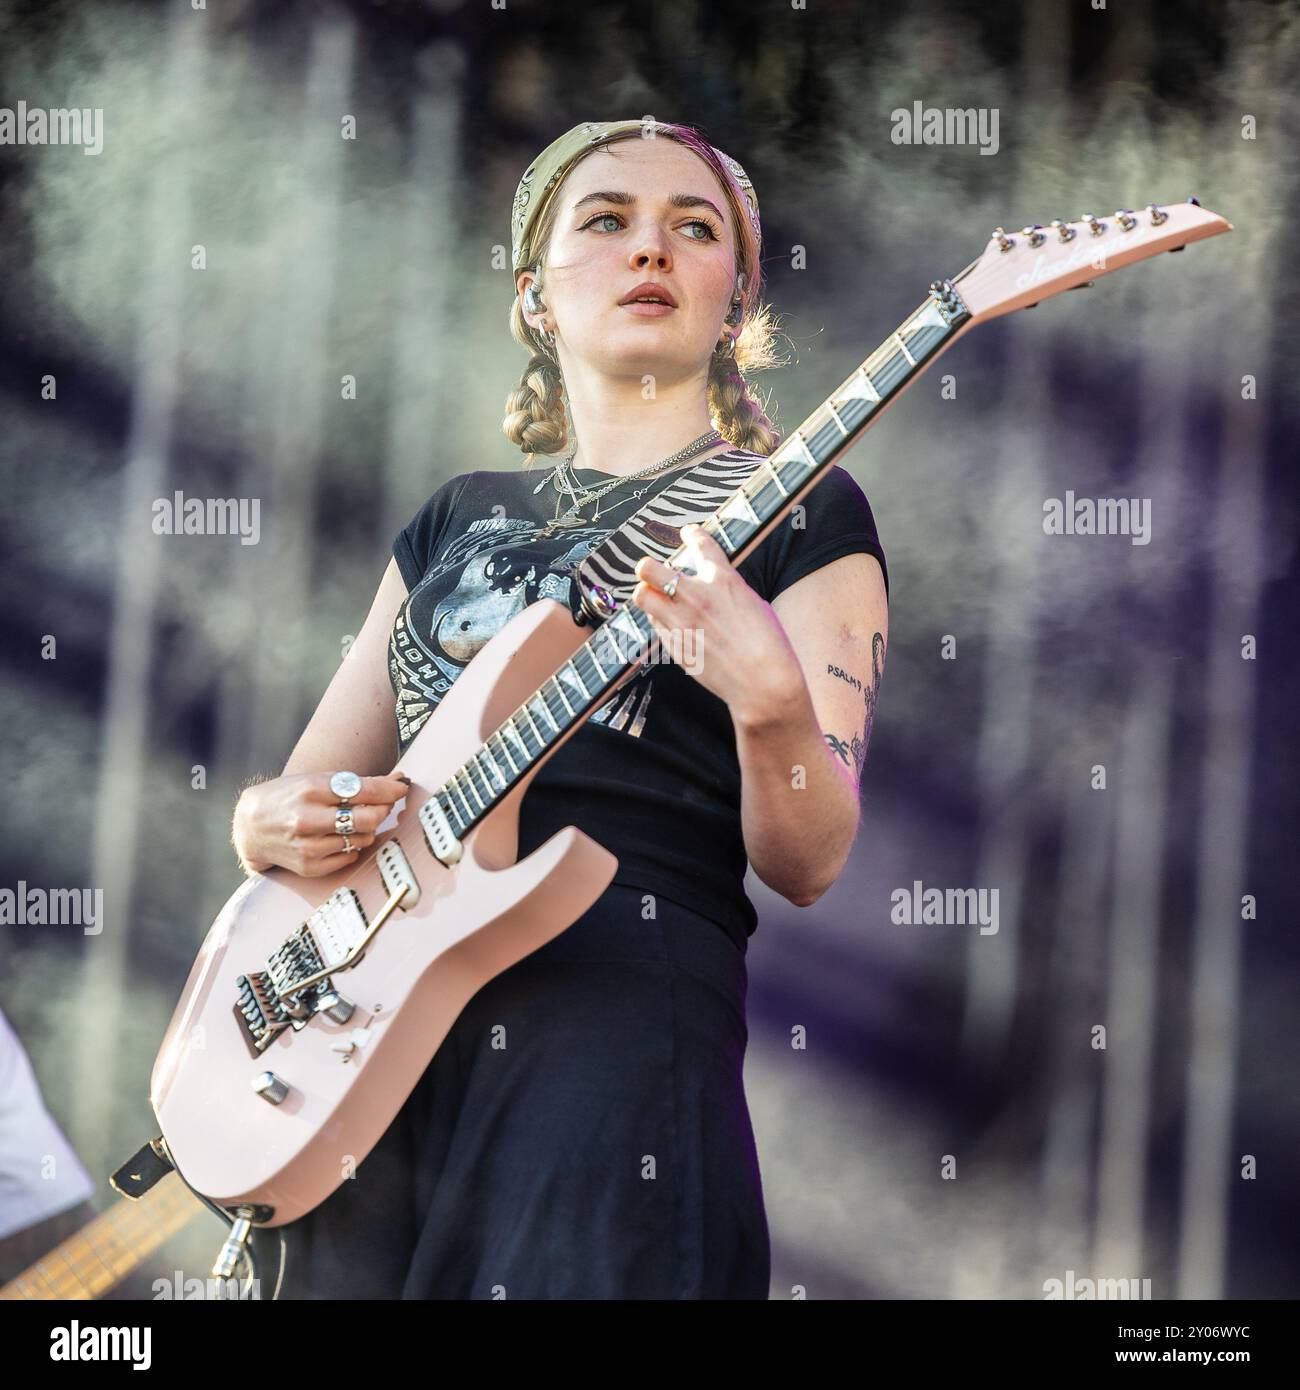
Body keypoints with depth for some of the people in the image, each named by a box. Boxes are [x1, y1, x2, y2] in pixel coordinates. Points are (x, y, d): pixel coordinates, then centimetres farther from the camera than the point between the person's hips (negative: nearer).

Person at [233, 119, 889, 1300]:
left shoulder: (799, 513, 6)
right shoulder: (459, 518, 21)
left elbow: (807, 863, -4)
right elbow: (313, 786, 22)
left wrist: (769, 703, -24)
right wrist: (270, 819, -2)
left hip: (617, 1021, -5)